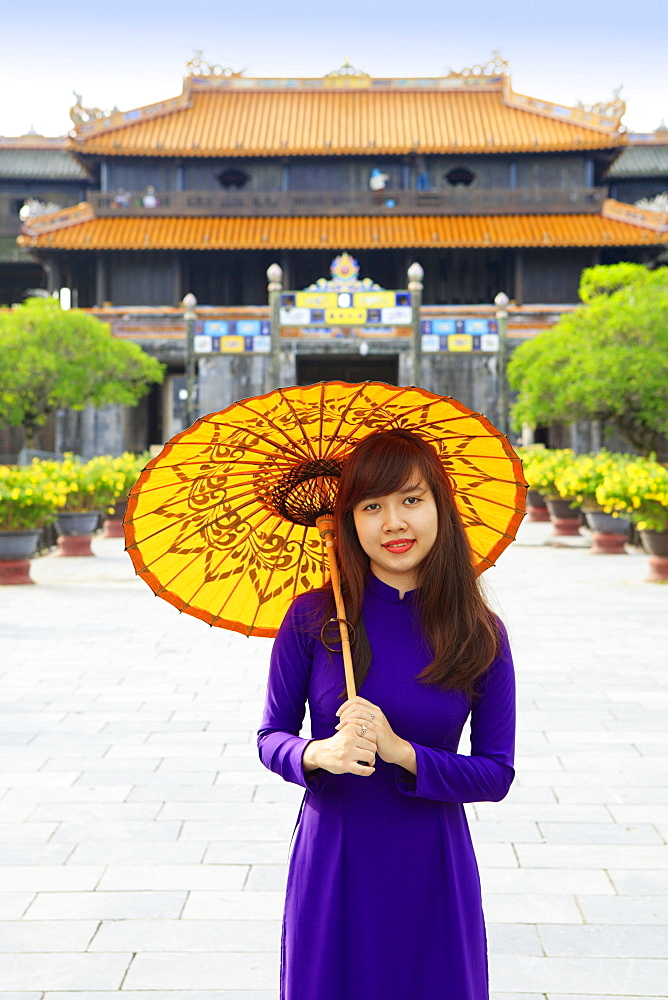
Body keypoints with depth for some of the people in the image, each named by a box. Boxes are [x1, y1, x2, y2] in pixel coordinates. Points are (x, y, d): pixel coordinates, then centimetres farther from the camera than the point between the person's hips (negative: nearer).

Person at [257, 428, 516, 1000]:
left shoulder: (481, 635, -6)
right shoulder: (312, 618, -7)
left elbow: (497, 775, -5)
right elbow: (272, 736, 1)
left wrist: (400, 751, -20)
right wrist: (318, 754, -20)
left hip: (432, 872, 1)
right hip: (332, 864, 0)